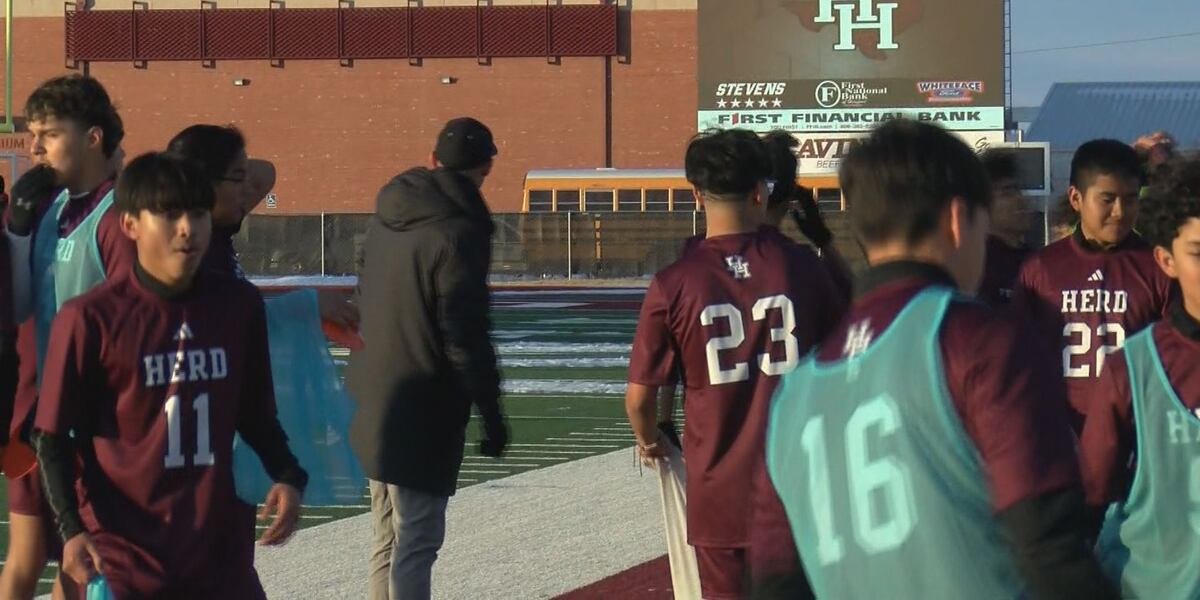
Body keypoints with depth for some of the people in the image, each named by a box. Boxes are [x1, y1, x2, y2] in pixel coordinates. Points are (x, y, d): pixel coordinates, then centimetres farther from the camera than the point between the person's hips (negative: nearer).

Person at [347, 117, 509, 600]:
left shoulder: (386, 217, 9)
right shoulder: (457, 233, -17)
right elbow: (466, 337, -18)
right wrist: (492, 414, -12)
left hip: (370, 402, 8)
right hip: (422, 412, -8)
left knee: (389, 537, 16)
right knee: (415, 543, -6)